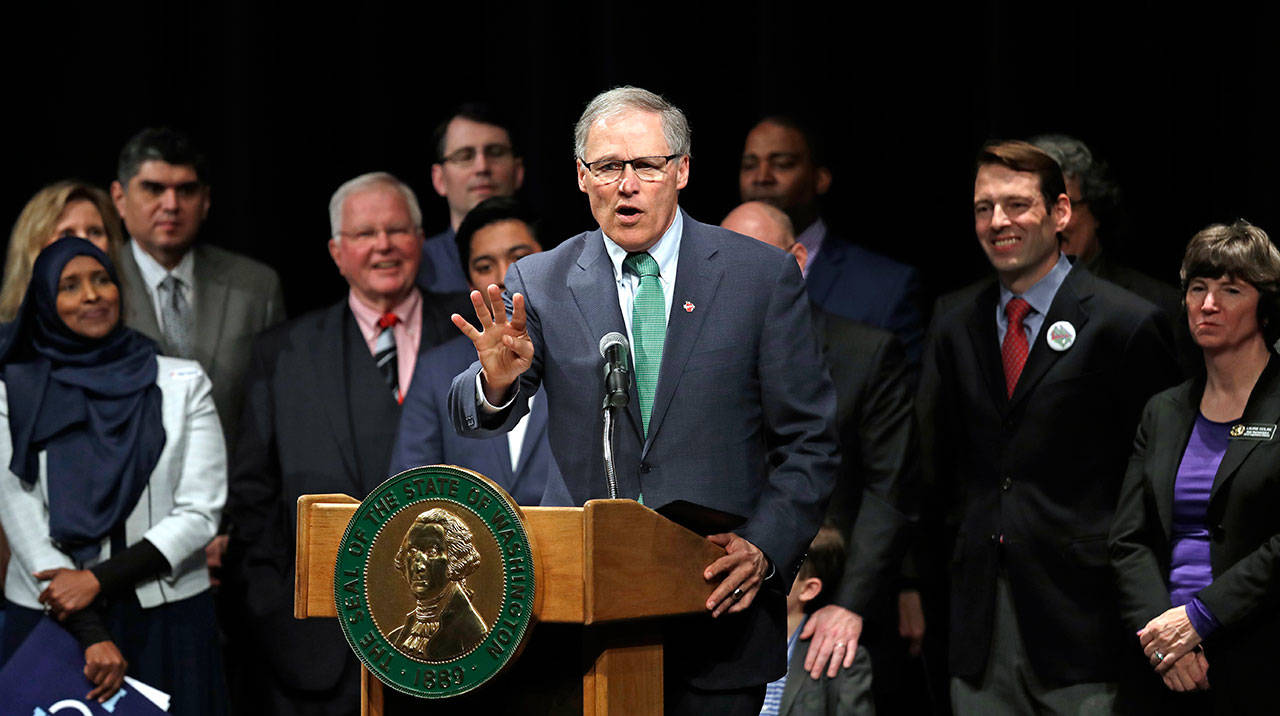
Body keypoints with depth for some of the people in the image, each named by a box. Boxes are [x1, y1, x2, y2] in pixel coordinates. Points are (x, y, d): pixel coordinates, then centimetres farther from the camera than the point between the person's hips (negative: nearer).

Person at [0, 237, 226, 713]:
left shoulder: (182, 383, 4)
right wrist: (91, 634, -12)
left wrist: (99, 579, -13)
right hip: (49, 618, 0)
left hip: (165, 620, 1)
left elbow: (200, 514, -2)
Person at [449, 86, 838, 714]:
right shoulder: (539, 283, 5)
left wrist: (763, 551, -12)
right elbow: (474, 416, -2)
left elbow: (808, 443, 2)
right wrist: (496, 382, -26)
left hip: (718, 608, -1)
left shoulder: (762, 276, 2)